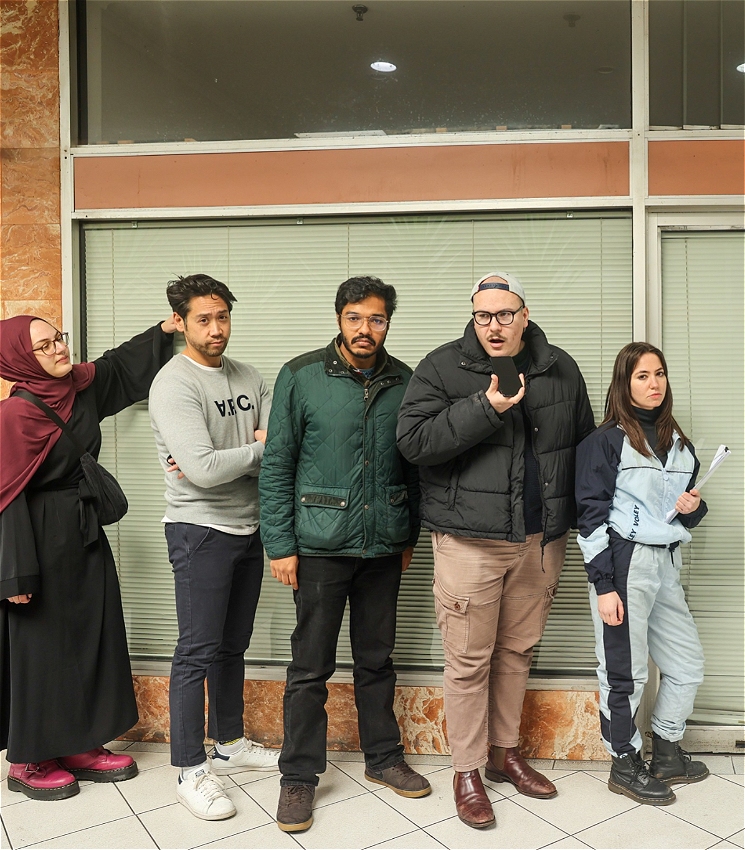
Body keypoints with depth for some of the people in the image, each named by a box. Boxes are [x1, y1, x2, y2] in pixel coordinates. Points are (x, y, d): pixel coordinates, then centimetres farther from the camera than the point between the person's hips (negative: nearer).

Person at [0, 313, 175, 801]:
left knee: (93, 638, 13)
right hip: (42, 543, -8)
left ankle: (81, 745, 29)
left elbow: (122, 365, 23)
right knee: (40, 647, 5)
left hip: (86, 536, 8)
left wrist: (166, 331, 14)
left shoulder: (81, 387, 2)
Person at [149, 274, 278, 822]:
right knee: (198, 652, 1)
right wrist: (257, 449, -10)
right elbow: (202, 469, -25)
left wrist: (221, 462, -15)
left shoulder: (250, 379, 7)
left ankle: (231, 745, 33)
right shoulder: (173, 385, -14)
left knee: (233, 645, 17)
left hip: (248, 527, 7)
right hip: (200, 530, -6)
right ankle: (191, 770, 15)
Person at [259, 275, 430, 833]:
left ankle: (384, 758, 34)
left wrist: (410, 535, 11)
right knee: (311, 667, 6)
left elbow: (414, 463, 11)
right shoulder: (302, 376, -5)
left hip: (383, 546, 3)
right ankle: (299, 777, 22)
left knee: (377, 660, 16)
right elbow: (277, 464, -5)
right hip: (321, 546, -3)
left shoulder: (403, 382, 3)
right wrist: (280, 545, -8)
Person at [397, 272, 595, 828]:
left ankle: (505, 751, 36)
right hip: (469, 538, -4)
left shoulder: (560, 370, 8)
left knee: (518, 650, 17)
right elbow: (414, 440, -15)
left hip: (541, 539, 5)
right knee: (469, 660, 3)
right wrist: (485, 408, -23)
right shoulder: (443, 367, -5)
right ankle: (467, 772, 21)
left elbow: (585, 445, 16)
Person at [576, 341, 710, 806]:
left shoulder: (679, 444, 13)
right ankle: (625, 764, 22)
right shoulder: (606, 441, -6)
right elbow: (592, 515, -11)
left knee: (688, 664, 14)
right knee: (625, 671, 2)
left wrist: (694, 508, -3)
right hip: (623, 562, -7)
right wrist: (603, 585, -15)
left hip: (666, 563, 7)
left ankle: (667, 754, 33)